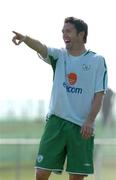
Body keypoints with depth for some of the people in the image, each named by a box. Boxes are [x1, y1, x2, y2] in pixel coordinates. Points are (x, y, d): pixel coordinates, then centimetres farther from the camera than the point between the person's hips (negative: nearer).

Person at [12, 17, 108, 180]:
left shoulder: (97, 60, 1)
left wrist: (90, 121, -14)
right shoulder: (59, 56, 7)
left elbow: (99, 94, -2)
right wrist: (25, 39, -36)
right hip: (56, 121, 2)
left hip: (82, 126, -2)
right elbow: (41, 47, -14)